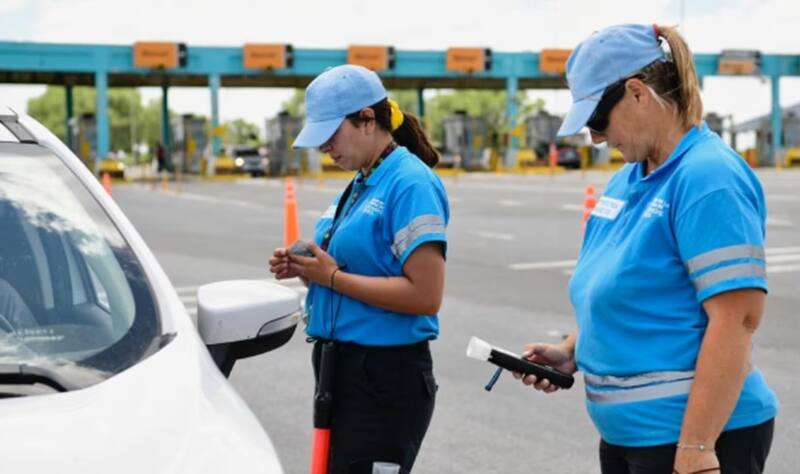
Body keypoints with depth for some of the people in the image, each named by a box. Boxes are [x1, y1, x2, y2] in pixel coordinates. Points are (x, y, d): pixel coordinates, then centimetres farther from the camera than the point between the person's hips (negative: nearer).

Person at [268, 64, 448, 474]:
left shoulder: (411, 183, -15)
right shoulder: (359, 185, 12)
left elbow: (425, 296, -22)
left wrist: (332, 276, -18)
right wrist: (305, 269, 4)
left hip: (387, 378, -9)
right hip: (342, 364, 9)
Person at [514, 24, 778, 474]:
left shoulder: (708, 176, -17)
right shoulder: (628, 180, 9)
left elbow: (736, 317, -23)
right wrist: (572, 351, 5)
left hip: (693, 435, -9)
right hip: (628, 430, 9)